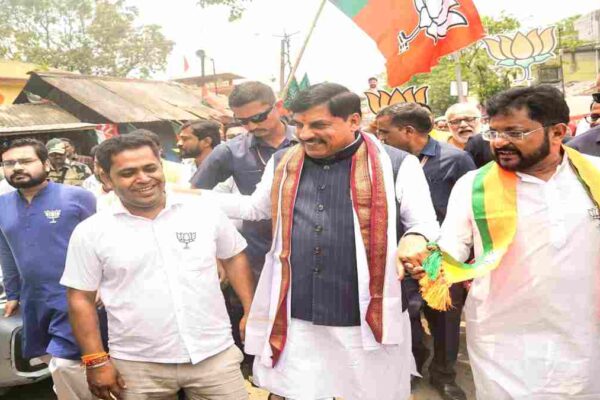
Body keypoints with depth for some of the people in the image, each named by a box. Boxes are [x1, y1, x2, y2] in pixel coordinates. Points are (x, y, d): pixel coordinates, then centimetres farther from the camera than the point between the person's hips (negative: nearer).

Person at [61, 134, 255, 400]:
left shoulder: (205, 211, -1)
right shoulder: (91, 232, -3)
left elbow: (234, 258, 9)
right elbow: (80, 299, 0)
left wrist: (251, 311, 2)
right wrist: (96, 362, -3)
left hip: (215, 355, 1)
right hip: (137, 367, 0)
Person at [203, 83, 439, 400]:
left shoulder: (396, 164, -6)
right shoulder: (283, 163, 7)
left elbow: (425, 224, -1)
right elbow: (256, 208, 20)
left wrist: (415, 239, -26)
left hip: (367, 320, -2)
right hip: (293, 320, 3)